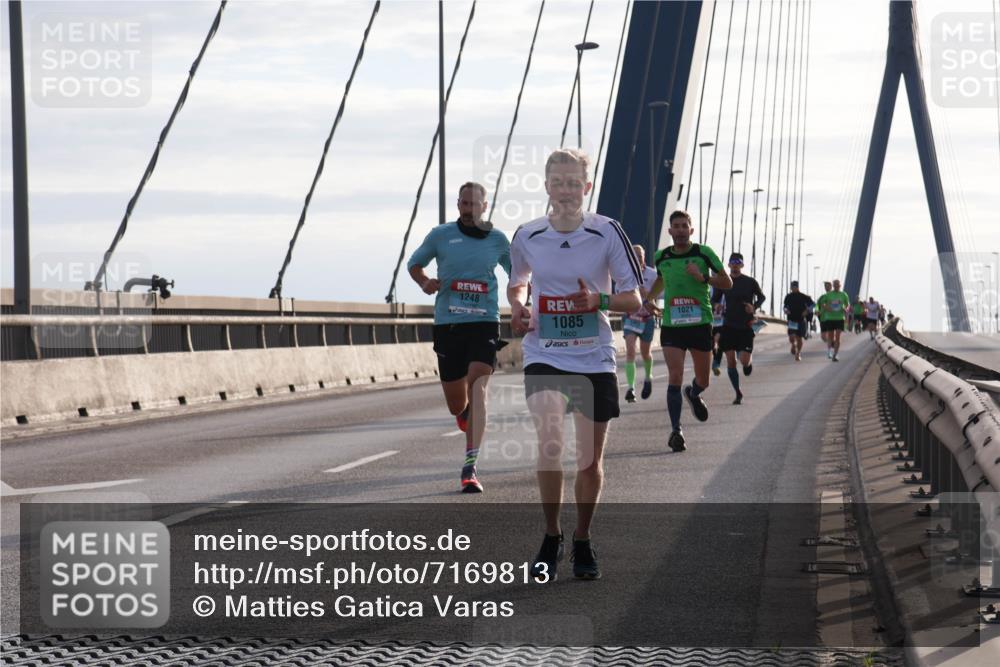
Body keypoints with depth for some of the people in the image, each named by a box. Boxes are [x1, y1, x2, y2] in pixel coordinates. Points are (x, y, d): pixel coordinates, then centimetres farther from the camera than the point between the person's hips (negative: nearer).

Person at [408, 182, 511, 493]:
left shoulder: (498, 240, 7)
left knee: (477, 386, -22)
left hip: (484, 323, -1)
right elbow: (414, 263, 18)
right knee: (456, 404, 5)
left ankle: (470, 468, -25)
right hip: (448, 324, 1)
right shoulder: (441, 235, 4)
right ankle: (465, 411, 47)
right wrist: (424, 282, -4)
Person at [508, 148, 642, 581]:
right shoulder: (527, 236, 0)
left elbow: (634, 299, -2)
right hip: (544, 355, 0)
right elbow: (517, 282, 20)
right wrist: (517, 308, -2)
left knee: (590, 456, 7)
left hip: (594, 359, 0)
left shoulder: (607, 233, -6)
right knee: (549, 442, -19)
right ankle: (551, 538, -2)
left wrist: (598, 301, -21)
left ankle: (582, 541, 25)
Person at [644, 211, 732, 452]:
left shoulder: (704, 253, -4)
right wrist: (649, 299, 10)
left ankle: (694, 394, 48)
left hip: (700, 323, 0)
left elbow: (727, 283, -1)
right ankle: (676, 430, -11)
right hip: (671, 325, 0)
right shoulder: (661, 257, 5)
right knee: (675, 376, -15)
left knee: (703, 381, 10)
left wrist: (703, 277, -17)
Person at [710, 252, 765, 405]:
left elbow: (761, 297, 11)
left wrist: (754, 307, -8)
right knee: (730, 362, -3)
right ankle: (738, 394, 10)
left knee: (744, 361, -10)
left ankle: (749, 360, 29)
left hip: (746, 325, -2)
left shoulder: (750, 282, -1)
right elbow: (714, 299, 11)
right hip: (728, 326, 2)